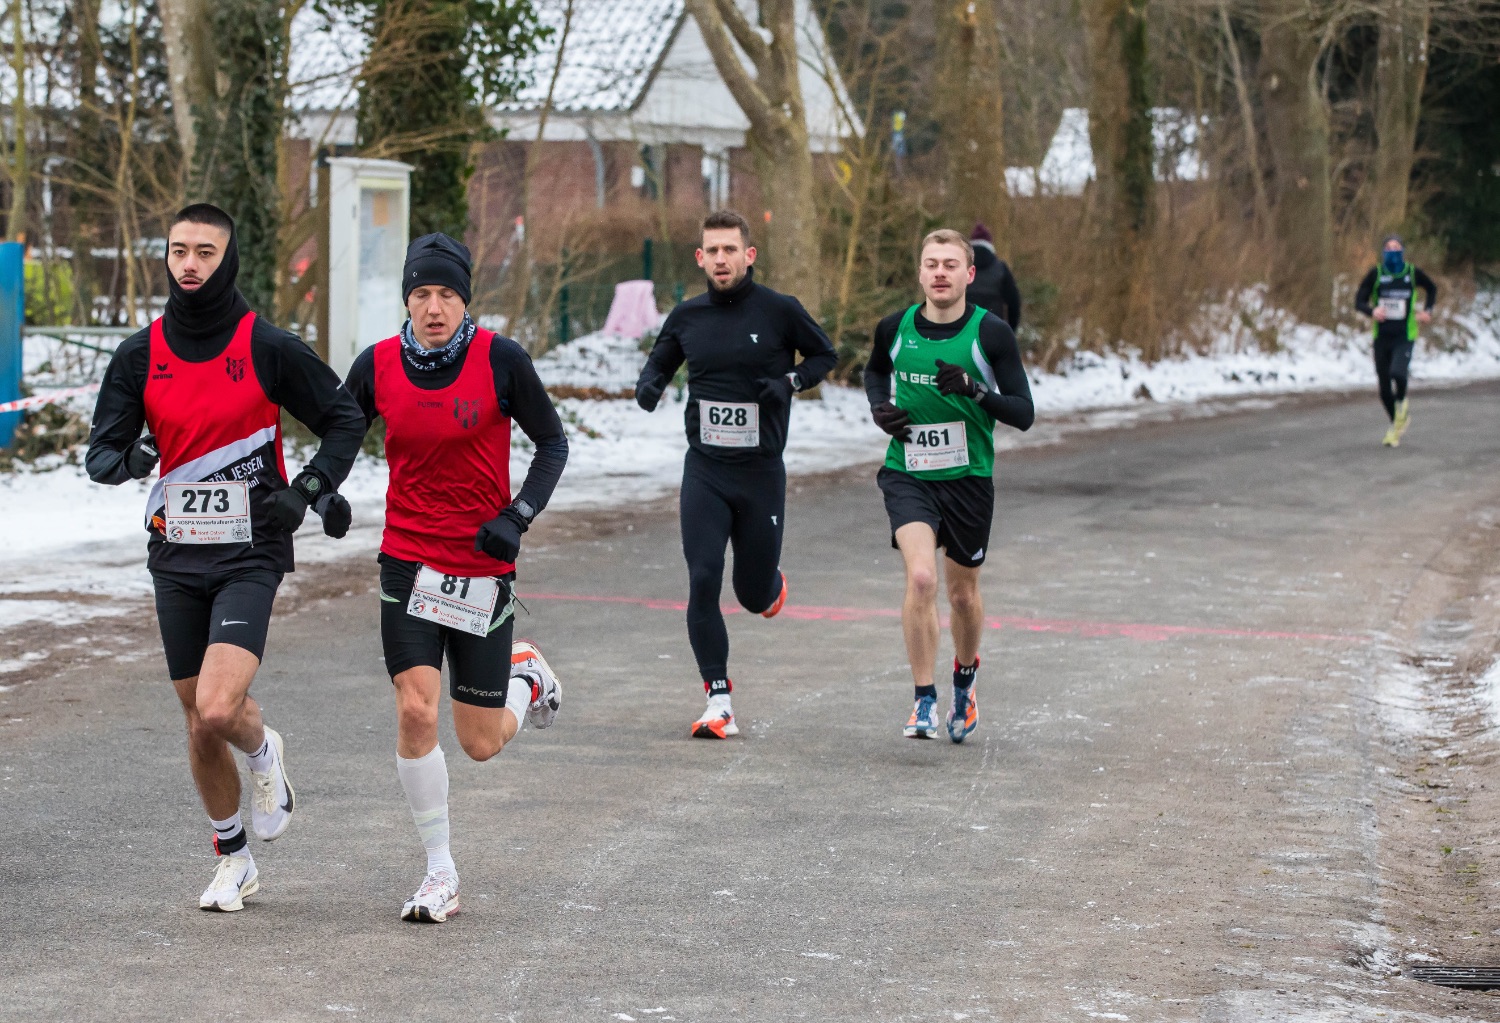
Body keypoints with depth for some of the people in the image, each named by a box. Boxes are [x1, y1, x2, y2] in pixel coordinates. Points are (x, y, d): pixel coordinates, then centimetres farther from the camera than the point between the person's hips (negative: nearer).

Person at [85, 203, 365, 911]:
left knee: (218, 710, -21)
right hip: (176, 556, 4)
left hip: (250, 554, -4)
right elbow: (99, 454, 2)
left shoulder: (269, 348, -6)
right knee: (199, 724, 9)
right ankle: (233, 860, 28)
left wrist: (310, 490, -11)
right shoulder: (140, 355, 3)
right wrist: (126, 459, -22)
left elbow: (345, 420, 3)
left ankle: (265, 752, 15)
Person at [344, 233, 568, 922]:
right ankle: (440, 872, 1)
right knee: (415, 712, -15)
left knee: (481, 745, 3)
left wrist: (518, 516, -13)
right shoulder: (377, 366, -3)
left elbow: (552, 442, 0)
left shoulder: (500, 359, -10)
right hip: (409, 561, 1)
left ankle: (528, 678, 39)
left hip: (485, 567, -1)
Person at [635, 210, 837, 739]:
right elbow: (660, 361, 17)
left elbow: (825, 354, 7)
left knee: (754, 596, 6)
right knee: (703, 581, -11)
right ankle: (718, 703, -5)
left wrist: (790, 381, -12)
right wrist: (649, 384, -6)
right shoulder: (687, 316, 3)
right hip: (704, 470, 2)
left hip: (762, 471, -1)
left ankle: (774, 583, 46)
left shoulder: (779, 310, -5)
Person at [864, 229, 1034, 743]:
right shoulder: (895, 328, -3)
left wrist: (973, 389, -25)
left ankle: (965, 678, 44)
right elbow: (875, 370, 21)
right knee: (921, 577, -22)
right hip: (908, 474, 0)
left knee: (963, 593, 13)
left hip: (969, 477, 0)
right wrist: (879, 408, 0)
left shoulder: (991, 333, -10)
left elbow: (1024, 414, -9)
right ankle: (924, 702, -13)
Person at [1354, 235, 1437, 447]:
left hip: (1405, 336, -2)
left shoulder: (1412, 273, -1)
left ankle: (1402, 403, 5)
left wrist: (1427, 310, 4)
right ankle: (1396, 425, 29)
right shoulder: (1376, 274, -3)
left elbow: (1432, 289, 19)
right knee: (1384, 389, 6)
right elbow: (1359, 300, -4)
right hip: (1382, 337, 2)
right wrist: (1372, 311, -25)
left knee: (1397, 373, -28)